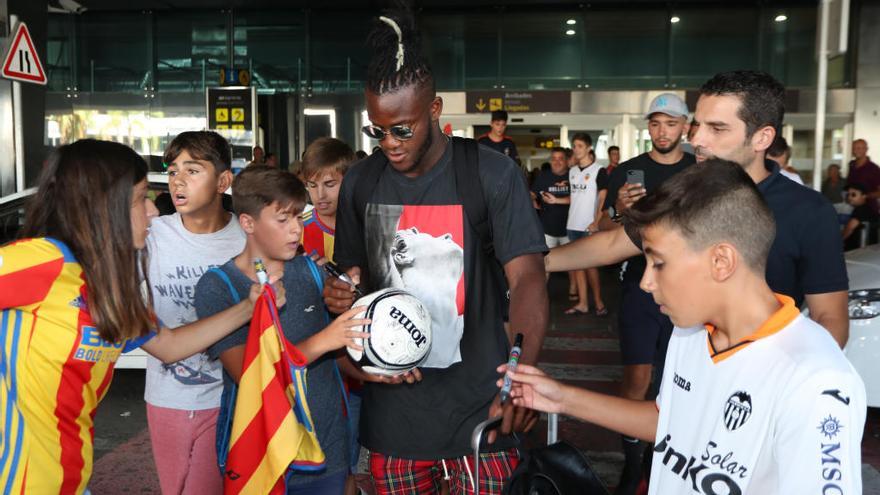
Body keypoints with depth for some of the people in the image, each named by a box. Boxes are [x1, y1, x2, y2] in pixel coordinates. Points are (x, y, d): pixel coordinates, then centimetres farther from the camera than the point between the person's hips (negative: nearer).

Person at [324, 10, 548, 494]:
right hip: (392, 405, 4)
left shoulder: (492, 174, -11)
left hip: (476, 401, -3)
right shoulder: (359, 182, 2)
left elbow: (527, 277, -18)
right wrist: (343, 293, -11)